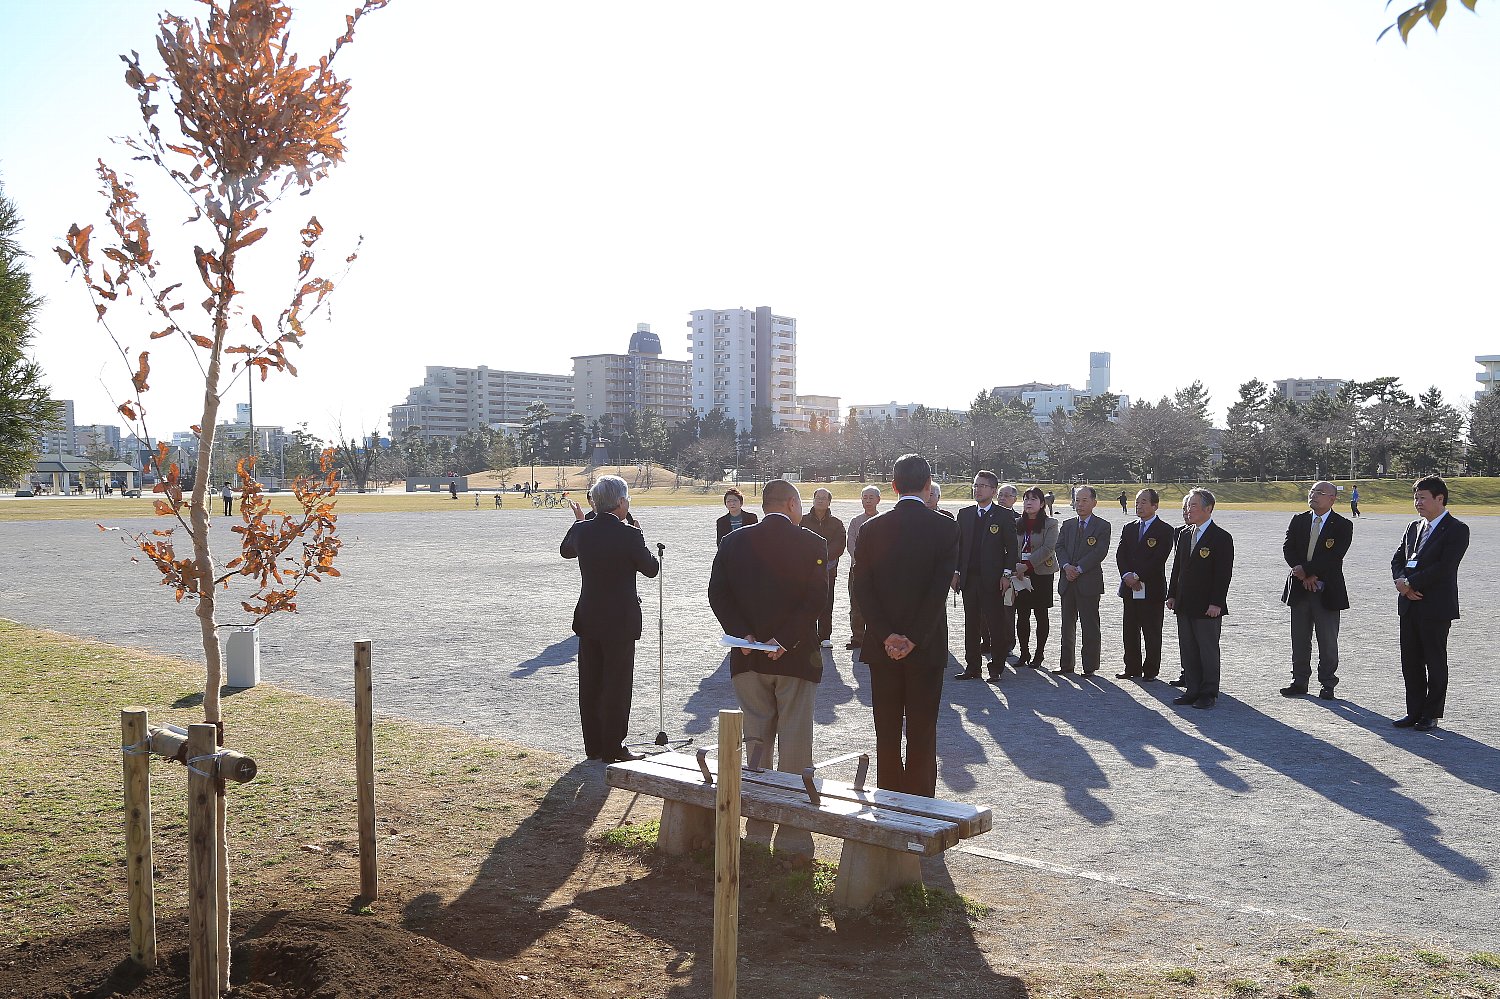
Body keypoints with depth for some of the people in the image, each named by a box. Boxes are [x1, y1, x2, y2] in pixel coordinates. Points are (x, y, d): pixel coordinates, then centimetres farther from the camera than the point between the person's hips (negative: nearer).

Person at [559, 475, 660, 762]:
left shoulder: (582, 531, -2)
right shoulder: (629, 535, -18)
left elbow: (566, 550, 20)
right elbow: (651, 569, -4)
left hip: (587, 620, 6)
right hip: (620, 622, -6)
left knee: (590, 685, 13)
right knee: (617, 685, 4)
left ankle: (593, 746, 22)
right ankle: (613, 748, 9)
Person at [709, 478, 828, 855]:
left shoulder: (734, 541, 4)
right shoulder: (812, 544, -6)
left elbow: (717, 594, -3)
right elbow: (816, 599, -15)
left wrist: (743, 634, -7)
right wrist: (785, 639, -15)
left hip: (748, 657, 3)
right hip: (796, 656, -3)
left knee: (756, 742, 13)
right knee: (794, 745, 4)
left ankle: (757, 829, 19)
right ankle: (793, 834, 7)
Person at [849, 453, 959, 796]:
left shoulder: (871, 529, 0)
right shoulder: (945, 528, -6)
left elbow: (862, 587, -6)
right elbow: (940, 588, -13)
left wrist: (887, 636, -8)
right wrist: (914, 639, -12)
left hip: (882, 646, 2)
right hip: (927, 647, -2)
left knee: (886, 730, 11)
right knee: (922, 730, 6)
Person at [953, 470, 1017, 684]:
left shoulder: (1004, 515, -2)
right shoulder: (964, 514, 11)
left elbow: (1012, 548, -3)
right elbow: (959, 545, 13)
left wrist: (1006, 574, -10)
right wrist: (956, 572, 6)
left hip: (993, 579, -4)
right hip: (969, 578, 4)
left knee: (995, 625, 1)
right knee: (971, 624, 9)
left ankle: (996, 668, 9)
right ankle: (972, 667, 16)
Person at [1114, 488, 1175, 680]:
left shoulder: (1164, 531, -4)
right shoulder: (1129, 528, 13)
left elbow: (1158, 560, -13)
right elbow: (1120, 555, 4)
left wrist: (1138, 576, -17)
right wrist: (1127, 576, -12)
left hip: (1152, 589, -5)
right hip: (1130, 589, 5)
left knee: (1152, 633, 3)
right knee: (1130, 631, 9)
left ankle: (1150, 670, 11)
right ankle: (1132, 668, 18)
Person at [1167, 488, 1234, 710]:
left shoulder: (1221, 538, -9)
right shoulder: (1184, 535, 12)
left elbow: (1224, 573, -12)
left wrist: (1216, 603, -16)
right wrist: (1172, 595, 10)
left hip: (1208, 607, -7)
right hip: (1184, 605, 7)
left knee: (1208, 650, 3)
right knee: (1188, 650, 11)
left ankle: (1208, 693, 12)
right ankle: (1192, 689, 20)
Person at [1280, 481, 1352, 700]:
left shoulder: (1343, 526, -4)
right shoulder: (1298, 521, 8)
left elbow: (1334, 557, -15)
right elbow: (1288, 548, -1)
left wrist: (1306, 570, -19)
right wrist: (1303, 575, -14)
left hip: (1327, 591, -3)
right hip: (1299, 589, 3)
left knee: (1328, 641, 4)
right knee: (1299, 639, 10)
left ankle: (1327, 684, 16)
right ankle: (1300, 681, 20)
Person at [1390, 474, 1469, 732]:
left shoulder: (1457, 530, -9)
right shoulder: (1414, 527, 14)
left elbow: (1444, 567, -18)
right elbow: (1397, 559, 11)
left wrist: (1410, 583, -16)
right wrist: (1402, 581, -8)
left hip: (1436, 607, -7)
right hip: (1409, 605, 7)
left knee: (1435, 662, 4)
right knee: (1410, 662, 10)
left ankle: (1431, 715, 14)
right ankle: (1414, 712, 20)